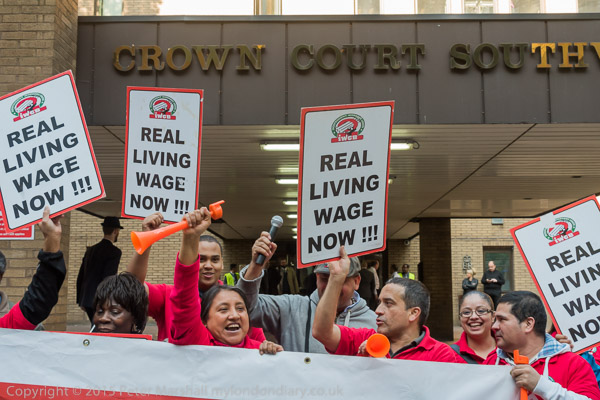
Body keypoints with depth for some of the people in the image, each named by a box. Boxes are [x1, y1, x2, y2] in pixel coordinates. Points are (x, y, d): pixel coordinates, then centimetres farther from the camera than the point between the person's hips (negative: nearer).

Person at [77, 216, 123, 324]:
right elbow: (108, 278, -18)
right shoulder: (114, 252, -10)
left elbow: (80, 277, 15)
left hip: (86, 299, 7)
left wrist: (81, 300, 20)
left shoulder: (90, 250, 13)